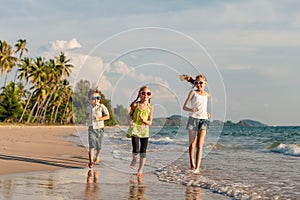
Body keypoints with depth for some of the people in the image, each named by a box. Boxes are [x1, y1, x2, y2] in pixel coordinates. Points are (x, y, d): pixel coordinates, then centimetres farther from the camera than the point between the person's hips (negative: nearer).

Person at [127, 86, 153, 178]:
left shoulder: (150, 108, -1)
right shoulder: (135, 105, -3)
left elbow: (150, 122, 2)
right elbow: (129, 114, 8)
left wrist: (144, 120, -18)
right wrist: (130, 122, -11)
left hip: (144, 130, 2)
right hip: (135, 129, -2)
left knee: (143, 151, 3)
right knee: (136, 150, -15)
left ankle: (140, 170, 16)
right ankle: (134, 159, 21)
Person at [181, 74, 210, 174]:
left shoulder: (207, 95, 14)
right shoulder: (193, 92, 3)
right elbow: (184, 107, -5)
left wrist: (207, 113, 12)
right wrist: (191, 110, -24)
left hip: (203, 119, 1)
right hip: (193, 118, -1)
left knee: (199, 145, -10)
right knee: (192, 144, 8)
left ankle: (197, 168, -16)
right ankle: (192, 164, 25)